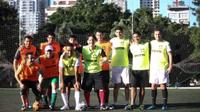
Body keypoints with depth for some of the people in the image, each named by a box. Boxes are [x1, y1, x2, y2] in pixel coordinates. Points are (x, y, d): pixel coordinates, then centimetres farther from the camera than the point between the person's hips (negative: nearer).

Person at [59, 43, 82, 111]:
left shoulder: (76, 57, -23)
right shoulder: (62, 57, -20)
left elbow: (76, 70, -23)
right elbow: (61, 71, -20)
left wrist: (76, 81, -26)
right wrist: (61, 82, -24)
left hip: (74, 75, -1)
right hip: (65, 75, 2)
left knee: (77, 87, -18)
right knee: (62, 88, -7)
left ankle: (77, 105, -18)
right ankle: (66, 105, 5)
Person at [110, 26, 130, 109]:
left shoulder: (127, 41, 5)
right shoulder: (112, 41, 5)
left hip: (125, 65, 0)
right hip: (115, 65, 0)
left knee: (126, 85, 1)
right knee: (116, 85, 4)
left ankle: (127, 103, 9)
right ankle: (114, 103, 10)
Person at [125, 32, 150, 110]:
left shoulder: (146, 44, 2)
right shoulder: (131, 46, 8)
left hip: (144, 69, -1)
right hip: (135, 69, 1)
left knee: (142, 87, 4)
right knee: (133, 87, -7)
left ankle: (141, 104, 12)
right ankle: (132, 104, -7)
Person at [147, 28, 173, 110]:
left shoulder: (166, 43, 0)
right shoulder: (152, 43, 11)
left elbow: (170, 55, -2)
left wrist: (170, 66, -11)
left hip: (163, 68, -4)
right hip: (153, 67, 4)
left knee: (163, 85, -4)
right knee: (153, 86, 4)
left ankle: (165, 104, 3)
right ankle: (153, 104, 12)